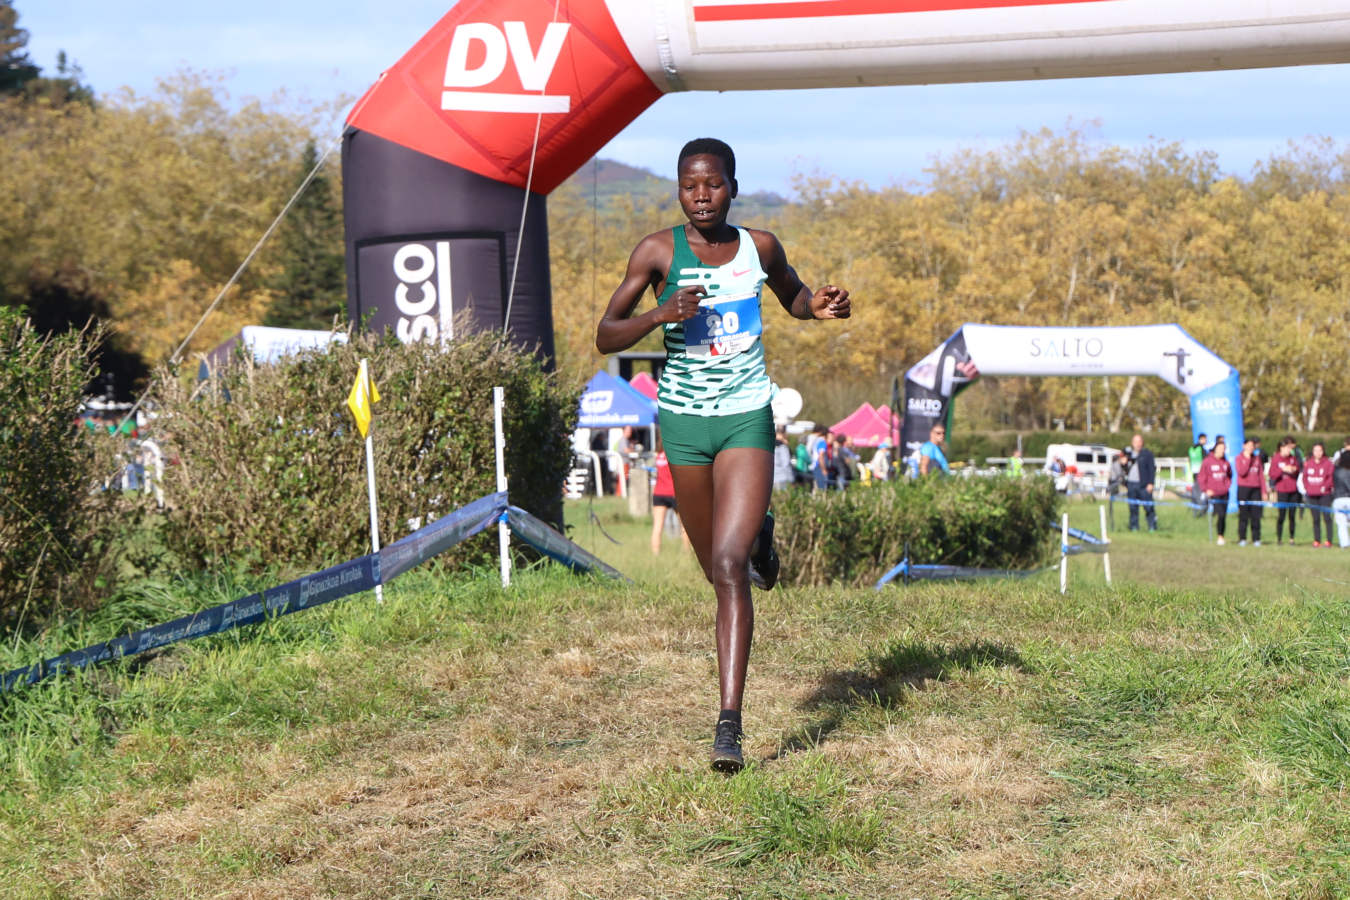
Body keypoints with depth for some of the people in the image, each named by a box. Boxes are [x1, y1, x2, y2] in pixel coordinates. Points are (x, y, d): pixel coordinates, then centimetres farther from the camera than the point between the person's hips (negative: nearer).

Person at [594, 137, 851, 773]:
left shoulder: (759, 247, 1)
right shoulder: (658, 253, -5)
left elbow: (792, 297, 21)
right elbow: (605, 338, -5)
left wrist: (820, 307, -2)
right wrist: (659, 315, -23)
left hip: (746, 417, -1)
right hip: (683, 419, 1)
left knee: (729, 567, -15)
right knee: (717, 565, 16)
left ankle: (730, 722, -16)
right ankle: (758, 533, 55)